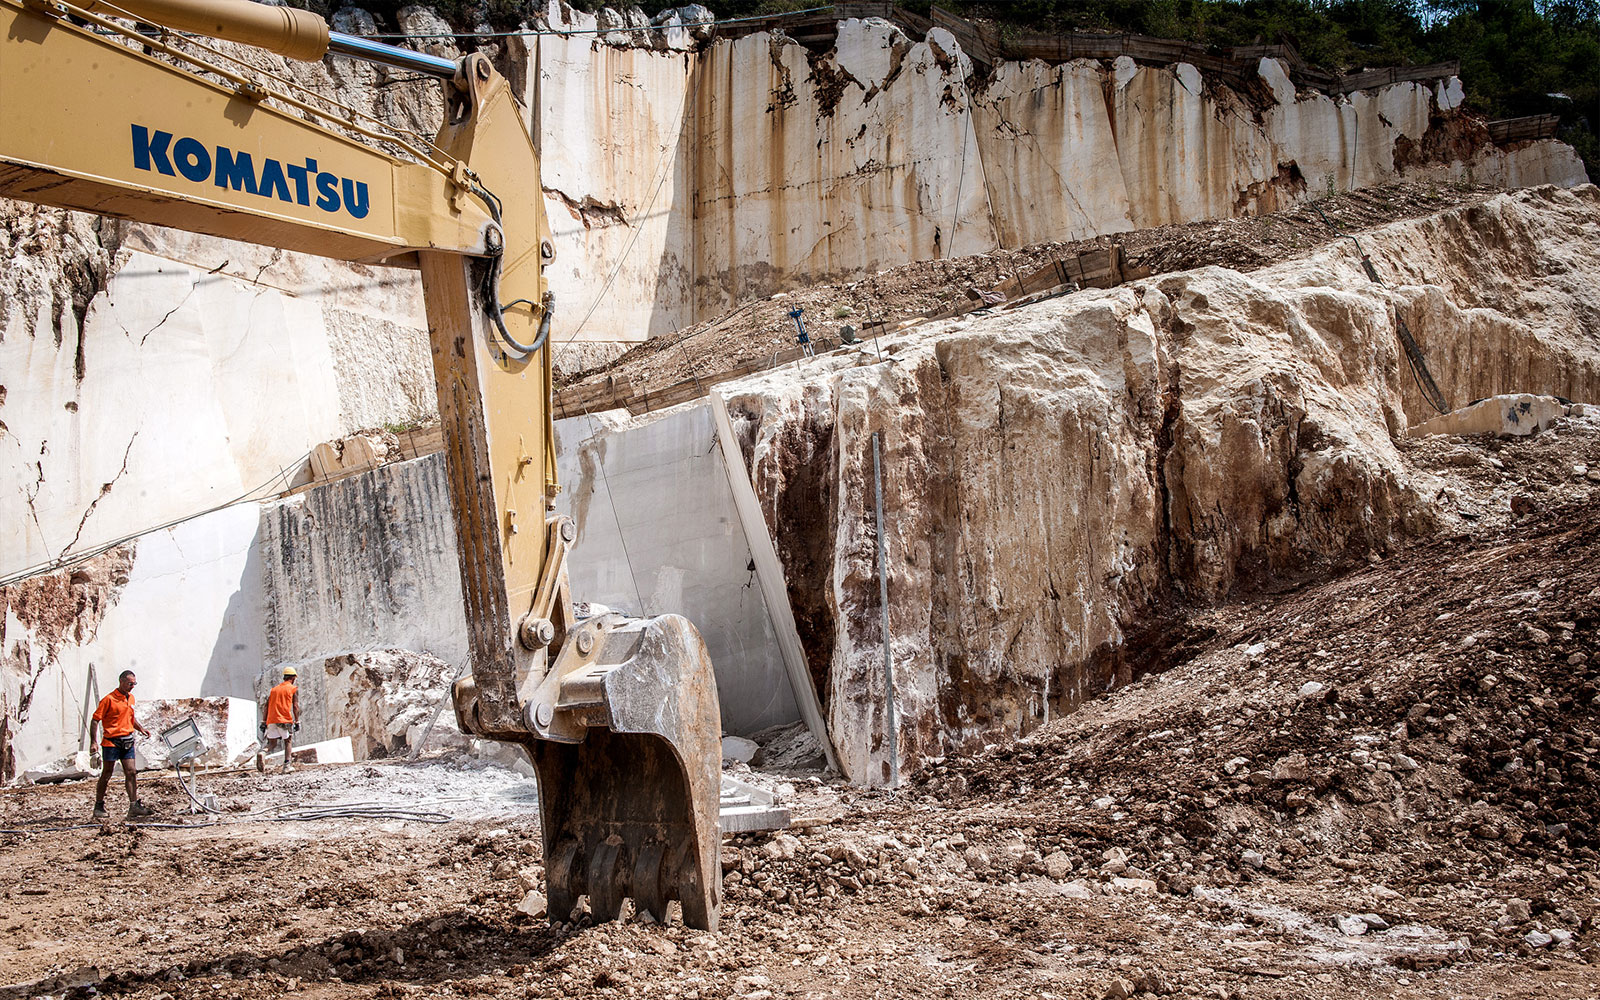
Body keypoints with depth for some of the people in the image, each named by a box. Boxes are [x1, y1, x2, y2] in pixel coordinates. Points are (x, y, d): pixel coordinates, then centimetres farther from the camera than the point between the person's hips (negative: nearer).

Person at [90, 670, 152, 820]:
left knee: (131, 773, 0)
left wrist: (141, 729, 11)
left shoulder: (131, 698, 12)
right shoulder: (109, 699, -10)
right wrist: (93, 742, -16)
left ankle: (134, 806, 0)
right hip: (111, 741, -6)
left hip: (127, 741, 6)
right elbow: (95, 720, -10)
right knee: (106, 774, 2)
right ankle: (99, 806, 13)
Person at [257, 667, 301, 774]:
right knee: (287, 741, 11)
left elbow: (267, 707, 15)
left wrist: (264, 723, 16)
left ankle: (261, 752, -25)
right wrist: (297, 722, -1)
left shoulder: (274, 689, 20)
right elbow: (295, 707, -4)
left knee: (271, 742, 7)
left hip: (271, 720, 4)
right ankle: (286, 766, 4)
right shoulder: (294, 689, 5)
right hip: (285, 720, -4)